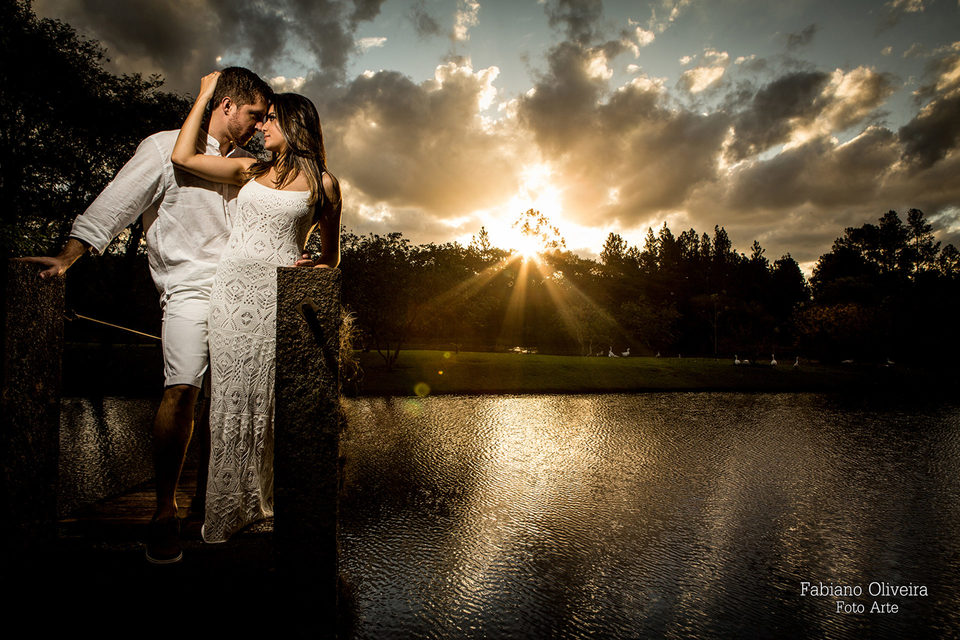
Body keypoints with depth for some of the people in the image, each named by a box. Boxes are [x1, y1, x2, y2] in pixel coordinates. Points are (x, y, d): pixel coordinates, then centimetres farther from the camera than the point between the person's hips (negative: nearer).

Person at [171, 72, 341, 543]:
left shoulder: (322, 182, 9)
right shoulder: (250, 171, 19)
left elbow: (331, 254, 11)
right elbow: (182, 156, 10)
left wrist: (315, 266, -11)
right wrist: (205, 96, 18)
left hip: (279, 293, -3)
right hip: (233, 288, 3)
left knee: (274, 400, -3)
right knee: (232, 398, 2)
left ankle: (274, 498, 10)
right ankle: (231, 507, 13)